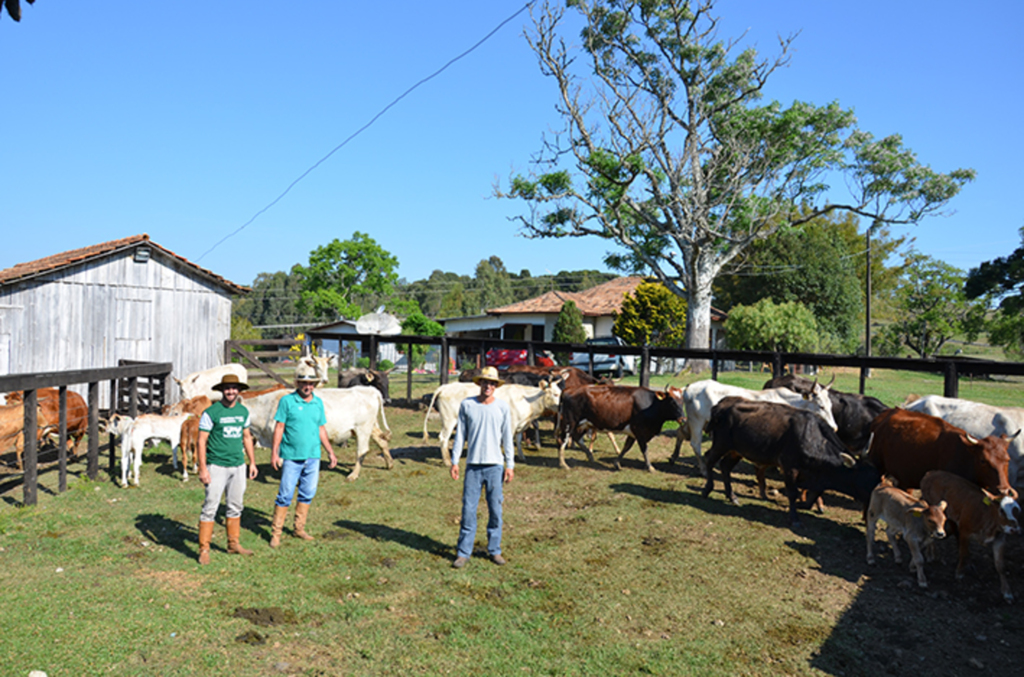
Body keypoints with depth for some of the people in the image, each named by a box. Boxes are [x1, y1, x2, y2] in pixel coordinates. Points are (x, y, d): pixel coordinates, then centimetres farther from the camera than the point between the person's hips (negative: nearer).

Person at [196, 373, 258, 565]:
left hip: (238, 466, 5)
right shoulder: (211, 412, -9)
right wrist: (202, 468, -14)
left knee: (235, 507, 12)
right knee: (210, 508, -5)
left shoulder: (243, 411, 8)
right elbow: (201, 441, -9)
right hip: (217, 466, -5)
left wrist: (252, 462, 16)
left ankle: (233, 544, 23)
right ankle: (204, 549, 3)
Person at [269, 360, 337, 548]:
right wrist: (274, 453, -9)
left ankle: (300, 528, 23)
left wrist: (331, 452, 14)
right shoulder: (287, 401, -4)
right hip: (291, 457, -4)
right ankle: (276, 533, 10)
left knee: (307, 494, 10)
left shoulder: (318, 402, 9)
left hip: (313, 457, 4)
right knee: (285, 495, 0)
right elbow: (279, 428, -4)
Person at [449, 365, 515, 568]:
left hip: (495, 464, 0)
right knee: (468, 509, 0)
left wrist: (510, 464, 3)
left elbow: (507, 437, 7)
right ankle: (463, 552, 11)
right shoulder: (467, 405, 3)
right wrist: (454, 461, 2)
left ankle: (494, 550, 19)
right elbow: (460, 434, 6)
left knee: (495, 510, 6)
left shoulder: (502, 406, 3)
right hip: (473, 464, 0)